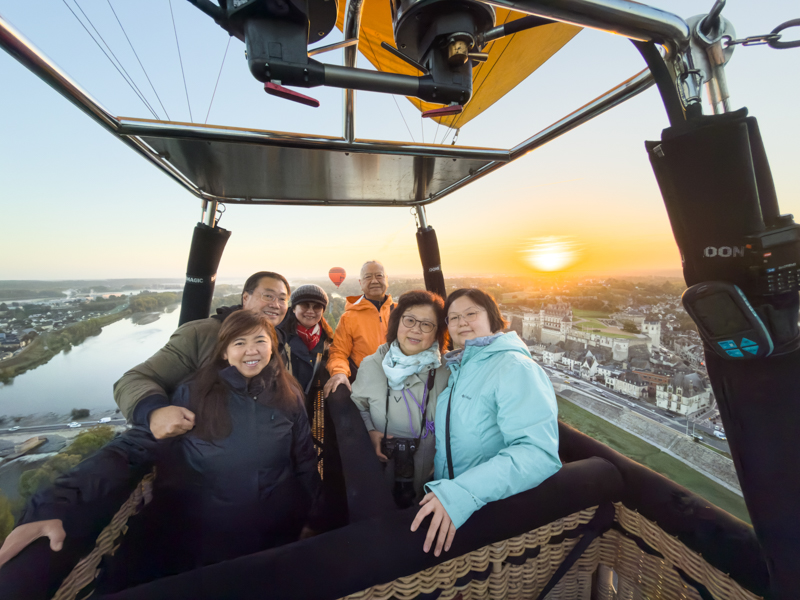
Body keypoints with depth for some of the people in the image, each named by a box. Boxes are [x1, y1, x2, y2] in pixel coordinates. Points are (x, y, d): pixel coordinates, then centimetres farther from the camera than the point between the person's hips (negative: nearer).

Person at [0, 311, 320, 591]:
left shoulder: (288, 396, -5)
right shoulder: (195, 393, -9)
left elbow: (305, 464, 1)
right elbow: (131, 449, -16)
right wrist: (57, 506, -31)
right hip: (193, 533, -1)